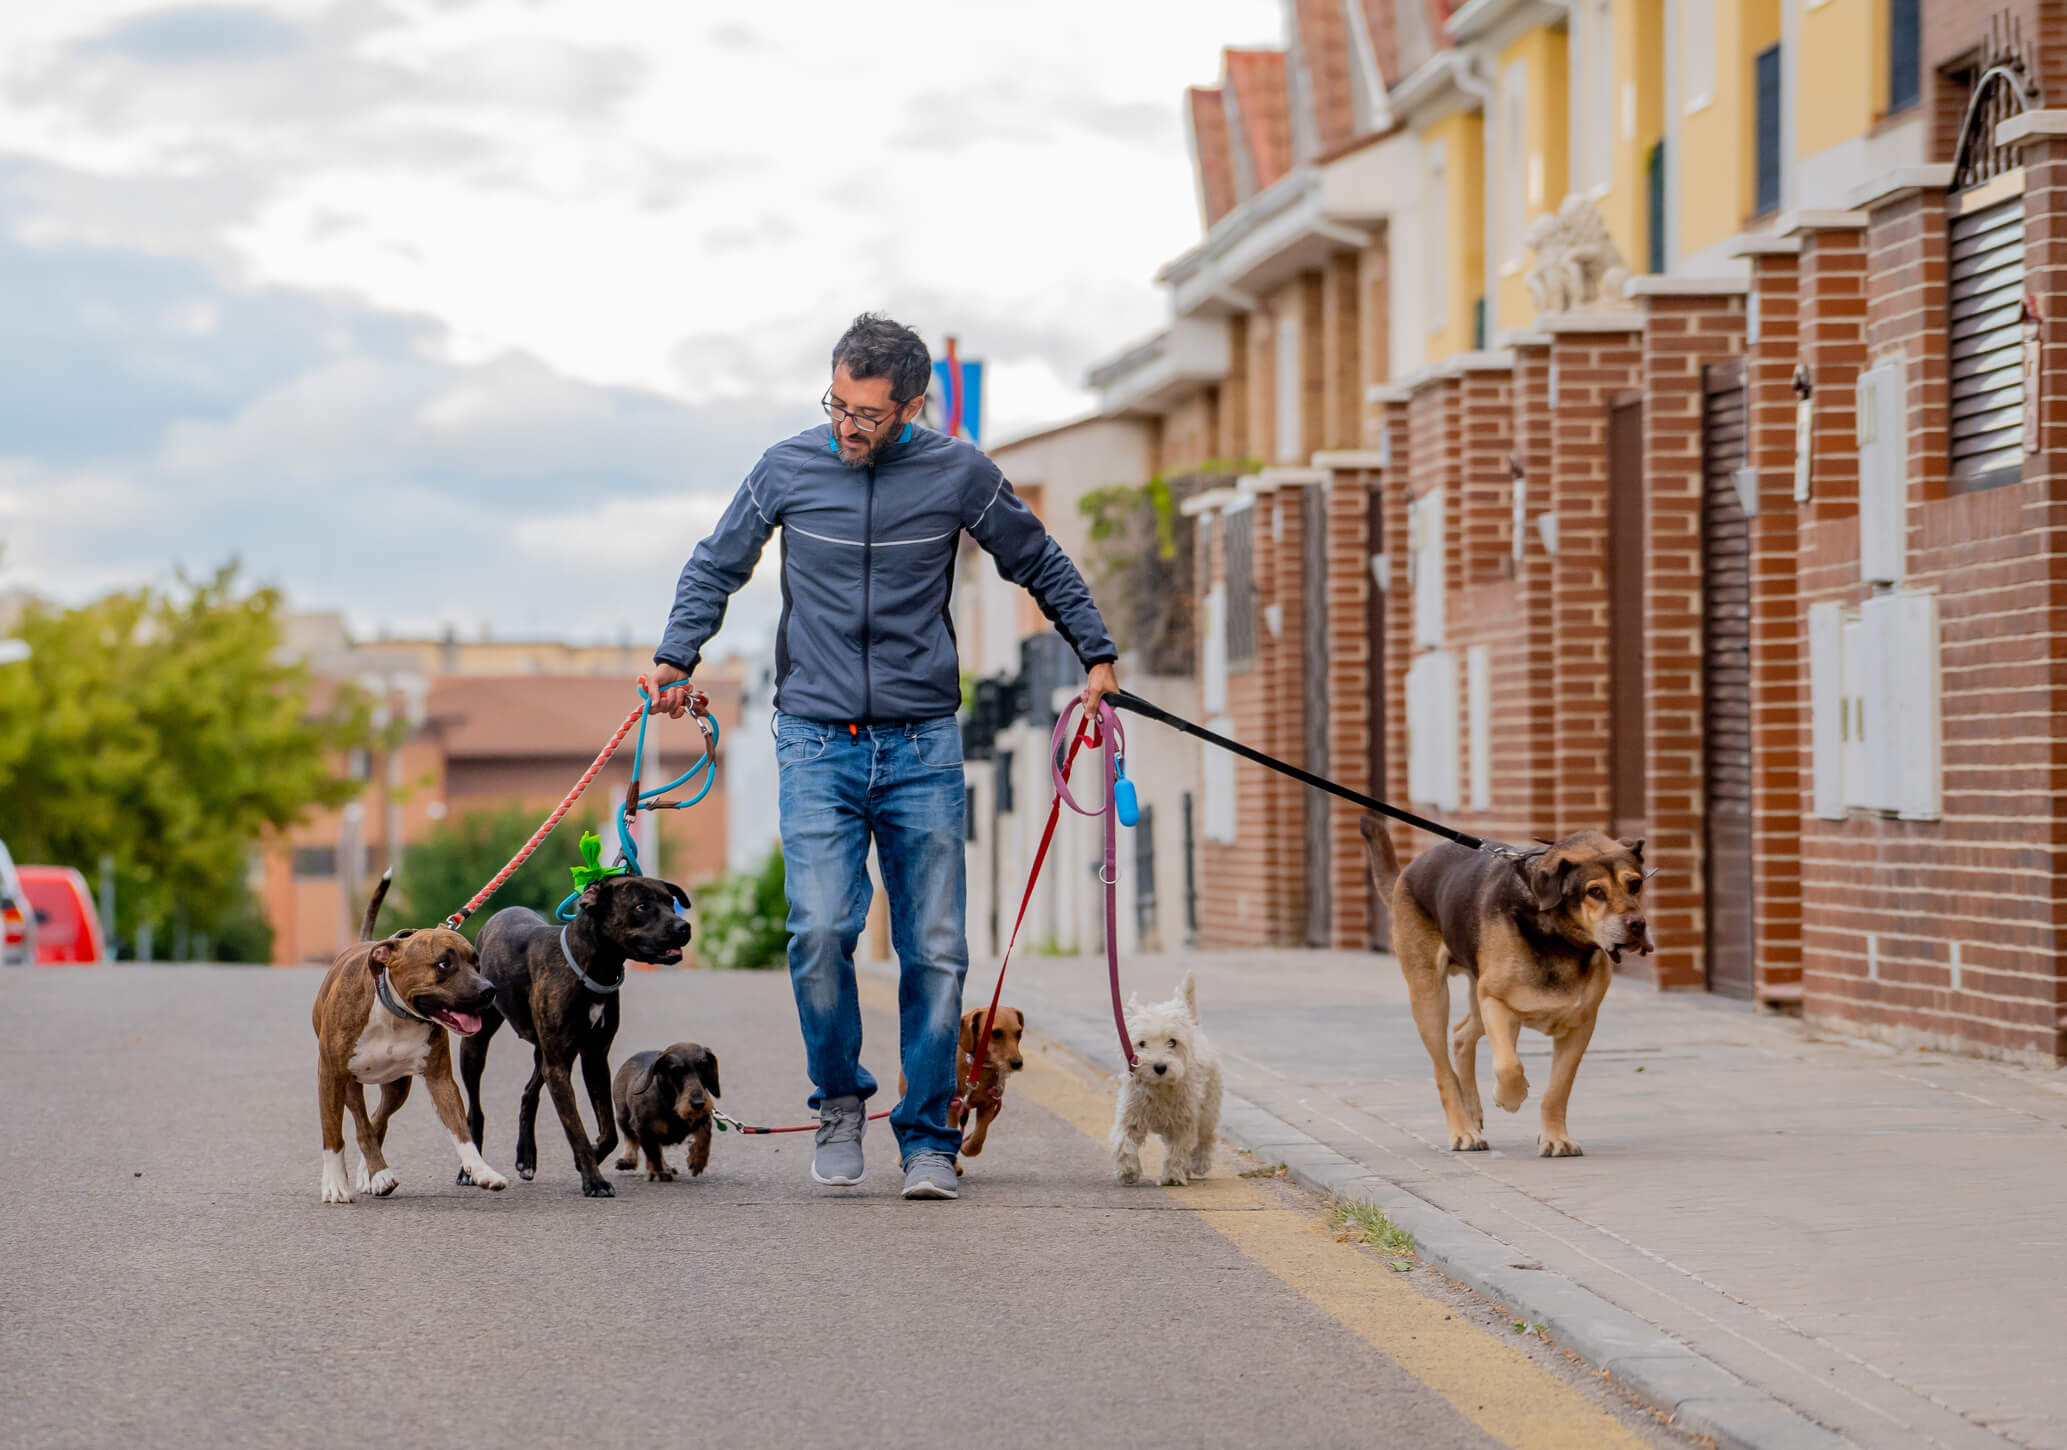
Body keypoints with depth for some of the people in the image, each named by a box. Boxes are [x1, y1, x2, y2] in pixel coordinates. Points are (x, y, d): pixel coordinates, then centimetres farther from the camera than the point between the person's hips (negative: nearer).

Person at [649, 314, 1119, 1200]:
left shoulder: (958, 475, 0)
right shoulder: (787, 470, 1)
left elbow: (1041, 566, 15)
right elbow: (716, 568, 15)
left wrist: (1097, 655, 12)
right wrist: (676, 658, 4)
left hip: (923, 744, 0)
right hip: (816, 738, 0)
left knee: (935, 948, -1)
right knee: (819, 929, -15)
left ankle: (928, 1139, 10)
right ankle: (839, 1100, 8)